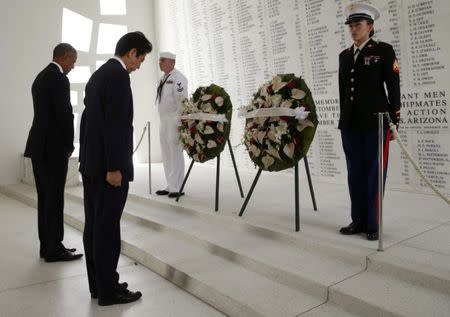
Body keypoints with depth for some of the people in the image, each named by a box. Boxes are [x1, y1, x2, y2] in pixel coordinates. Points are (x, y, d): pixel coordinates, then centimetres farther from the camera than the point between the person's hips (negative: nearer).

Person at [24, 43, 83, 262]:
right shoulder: (59, 79, -13)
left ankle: (47, 245, 19)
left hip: (39, 146, 9)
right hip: (54, 147, -9)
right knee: (55, 198, -3)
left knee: (45, 197, 12)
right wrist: (69, 145, -5)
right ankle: (54, 249, 5)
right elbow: (65, 114, -18)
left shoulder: (41, 77, 17)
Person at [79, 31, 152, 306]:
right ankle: (108, 291, 9)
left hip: (91, 163, 10)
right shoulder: (119, 76, -13)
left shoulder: (98, 74, 16)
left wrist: (91, 160, 19)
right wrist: (114, 167, -20)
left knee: (94, 226, 13)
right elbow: (115, 125, -20)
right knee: (107, 228, -2)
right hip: (108, 166, -10)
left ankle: (97, 284, 24)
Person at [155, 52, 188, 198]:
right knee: (166, 154, 10)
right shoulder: (163, 79, 17)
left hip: (174, 120, -9)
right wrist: (162, 120, 17)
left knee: (175, 153, -7)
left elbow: (182, 100, -17)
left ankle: (178, 188, -1)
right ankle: (170, 186, 18)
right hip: (163, 120, 9)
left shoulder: (177, 78, -9)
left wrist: (181, 122, -23)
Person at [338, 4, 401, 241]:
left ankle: (373, 225, 11)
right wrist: (345, 119, 14)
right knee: (355, 174, 8)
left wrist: (394, 122, -6)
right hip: (350, 125, 5)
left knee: (374, 174, 0)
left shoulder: (383, 50, 0)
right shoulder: (344, 56, 14)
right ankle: (358, 221, 19)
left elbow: (394, 88, -3)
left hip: (376, 122, -5)